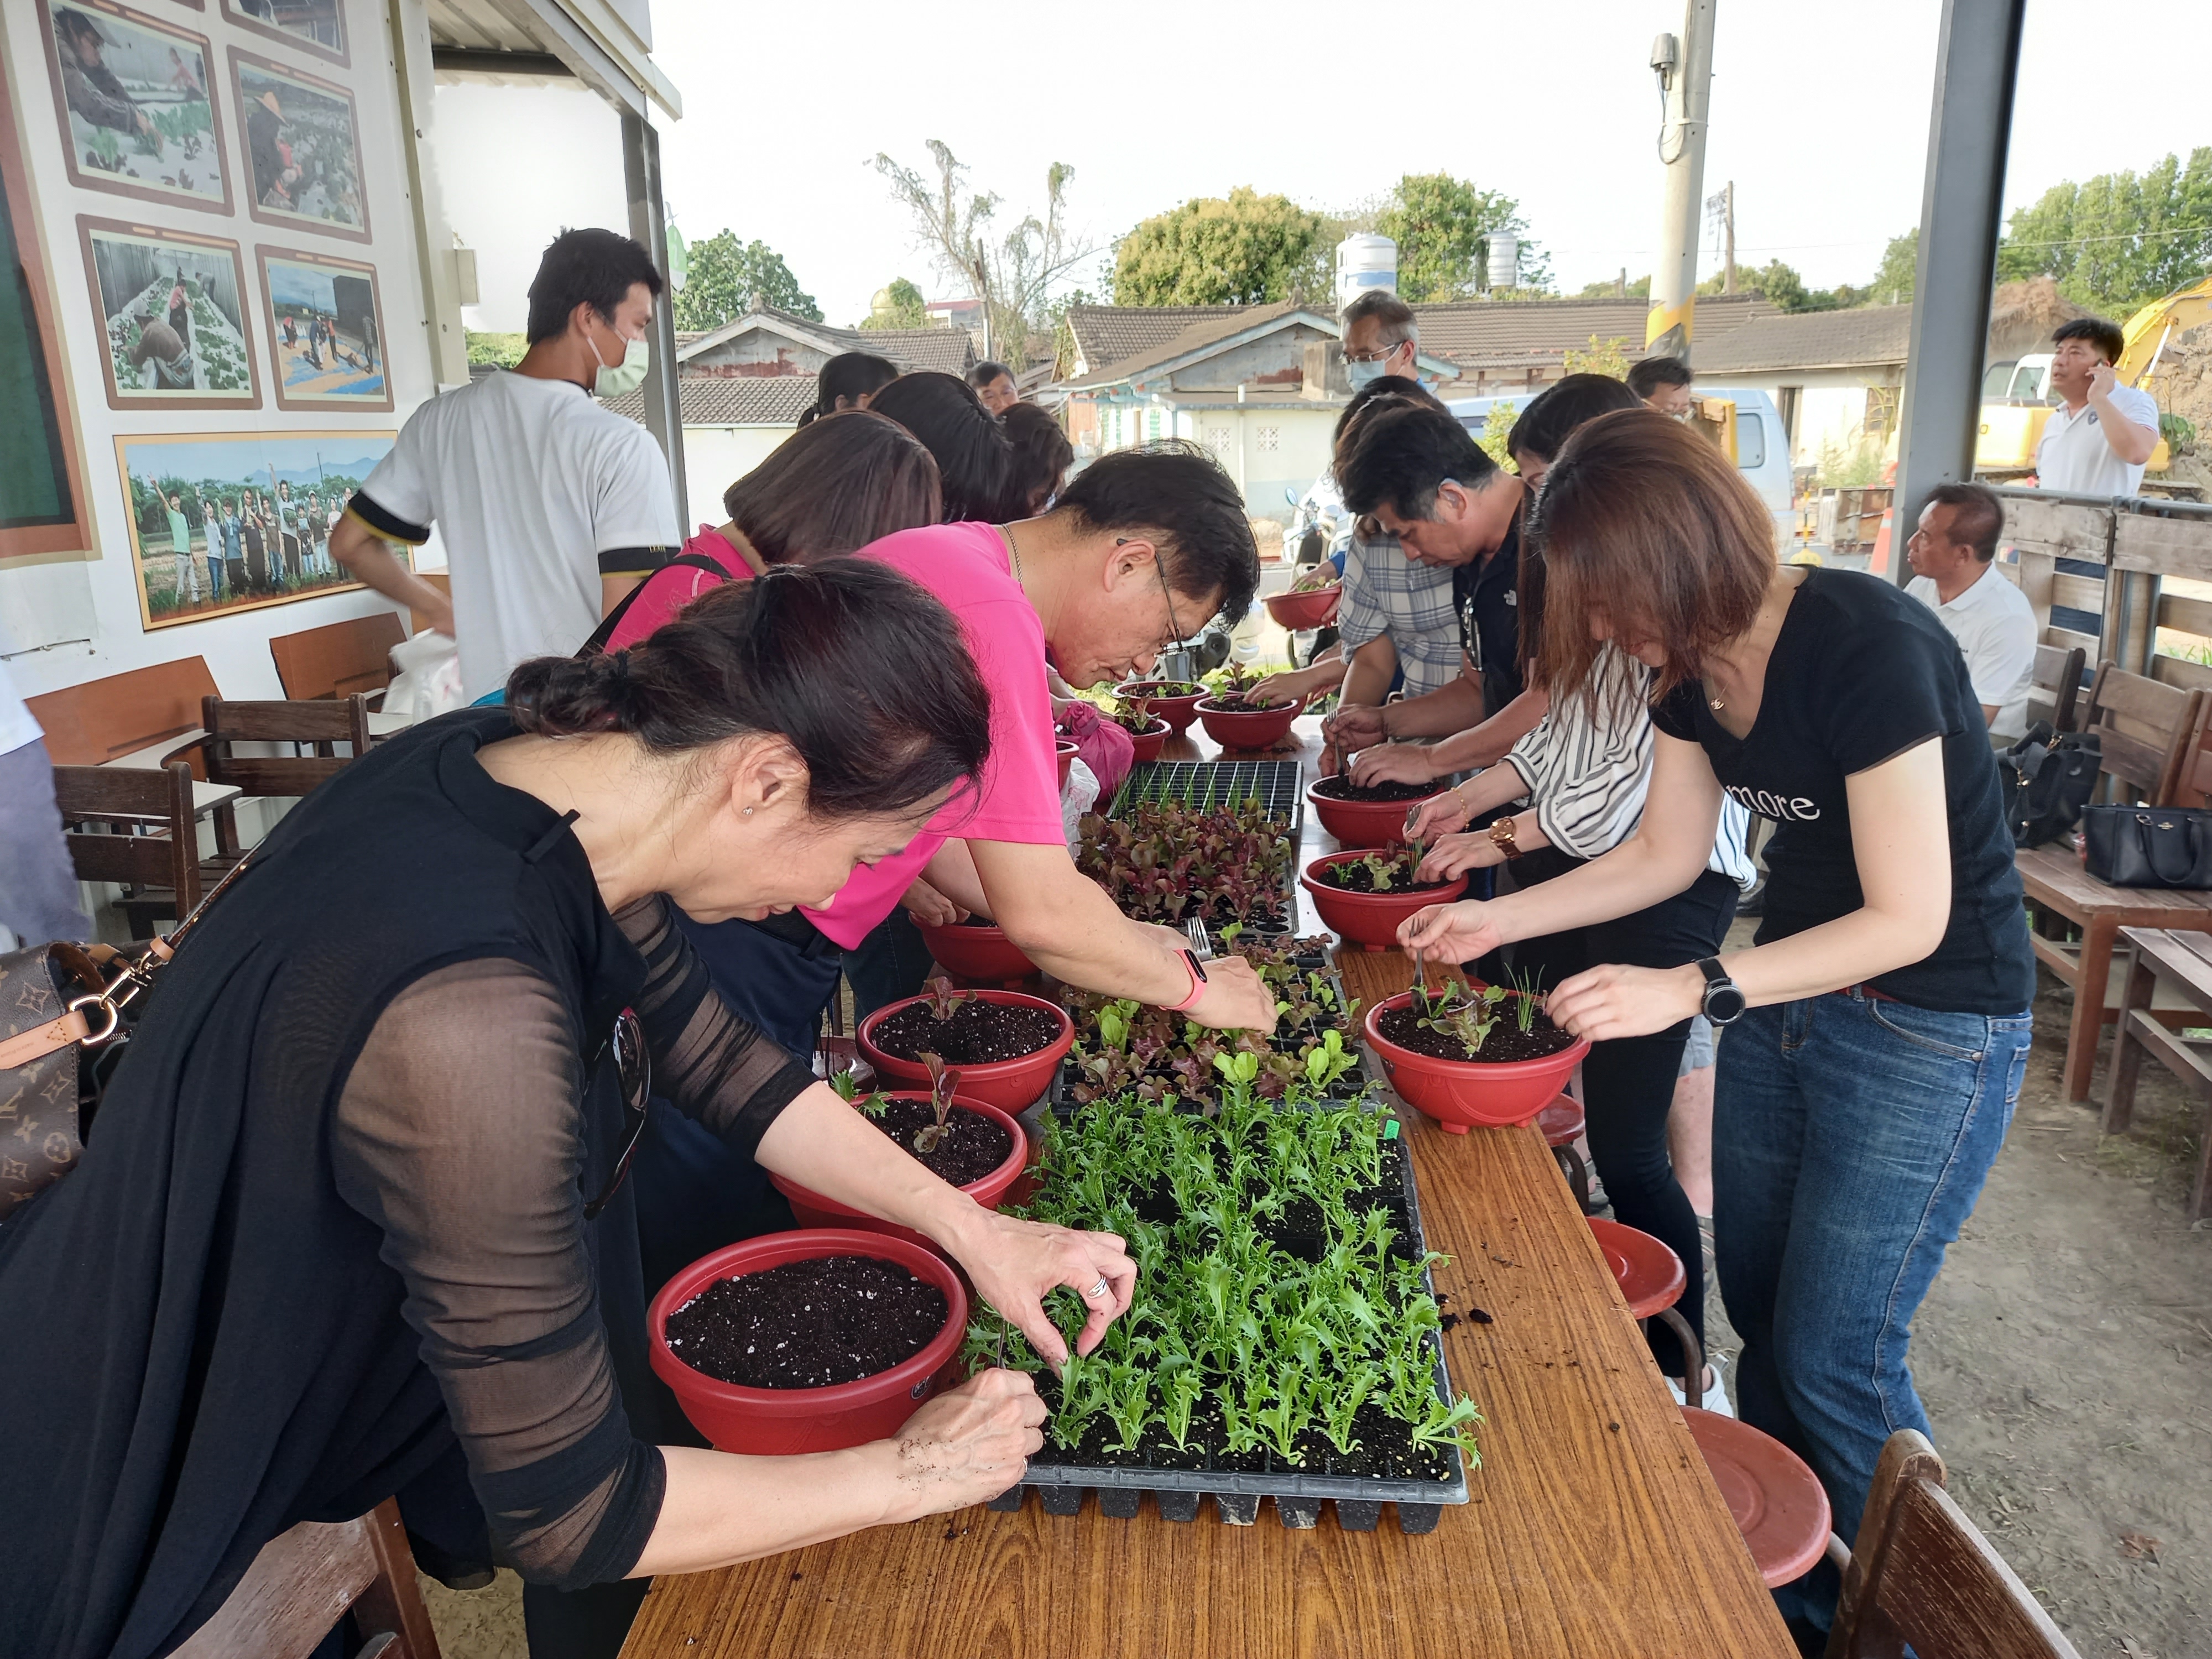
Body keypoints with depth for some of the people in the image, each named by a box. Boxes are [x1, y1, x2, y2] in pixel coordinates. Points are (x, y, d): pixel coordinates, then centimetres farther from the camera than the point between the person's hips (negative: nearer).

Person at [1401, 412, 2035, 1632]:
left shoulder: (1869, 647, -27)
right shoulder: (1692, 662, -4)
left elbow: (1908, 919, -25)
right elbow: (1666, 854, 6)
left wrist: (1693, 990, -29)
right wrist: (1496, 919, -2)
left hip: (1932, 1028, -7)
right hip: (1788, 989, 7)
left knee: (1833, 1357, 2)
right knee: (1758, 1314, 16)